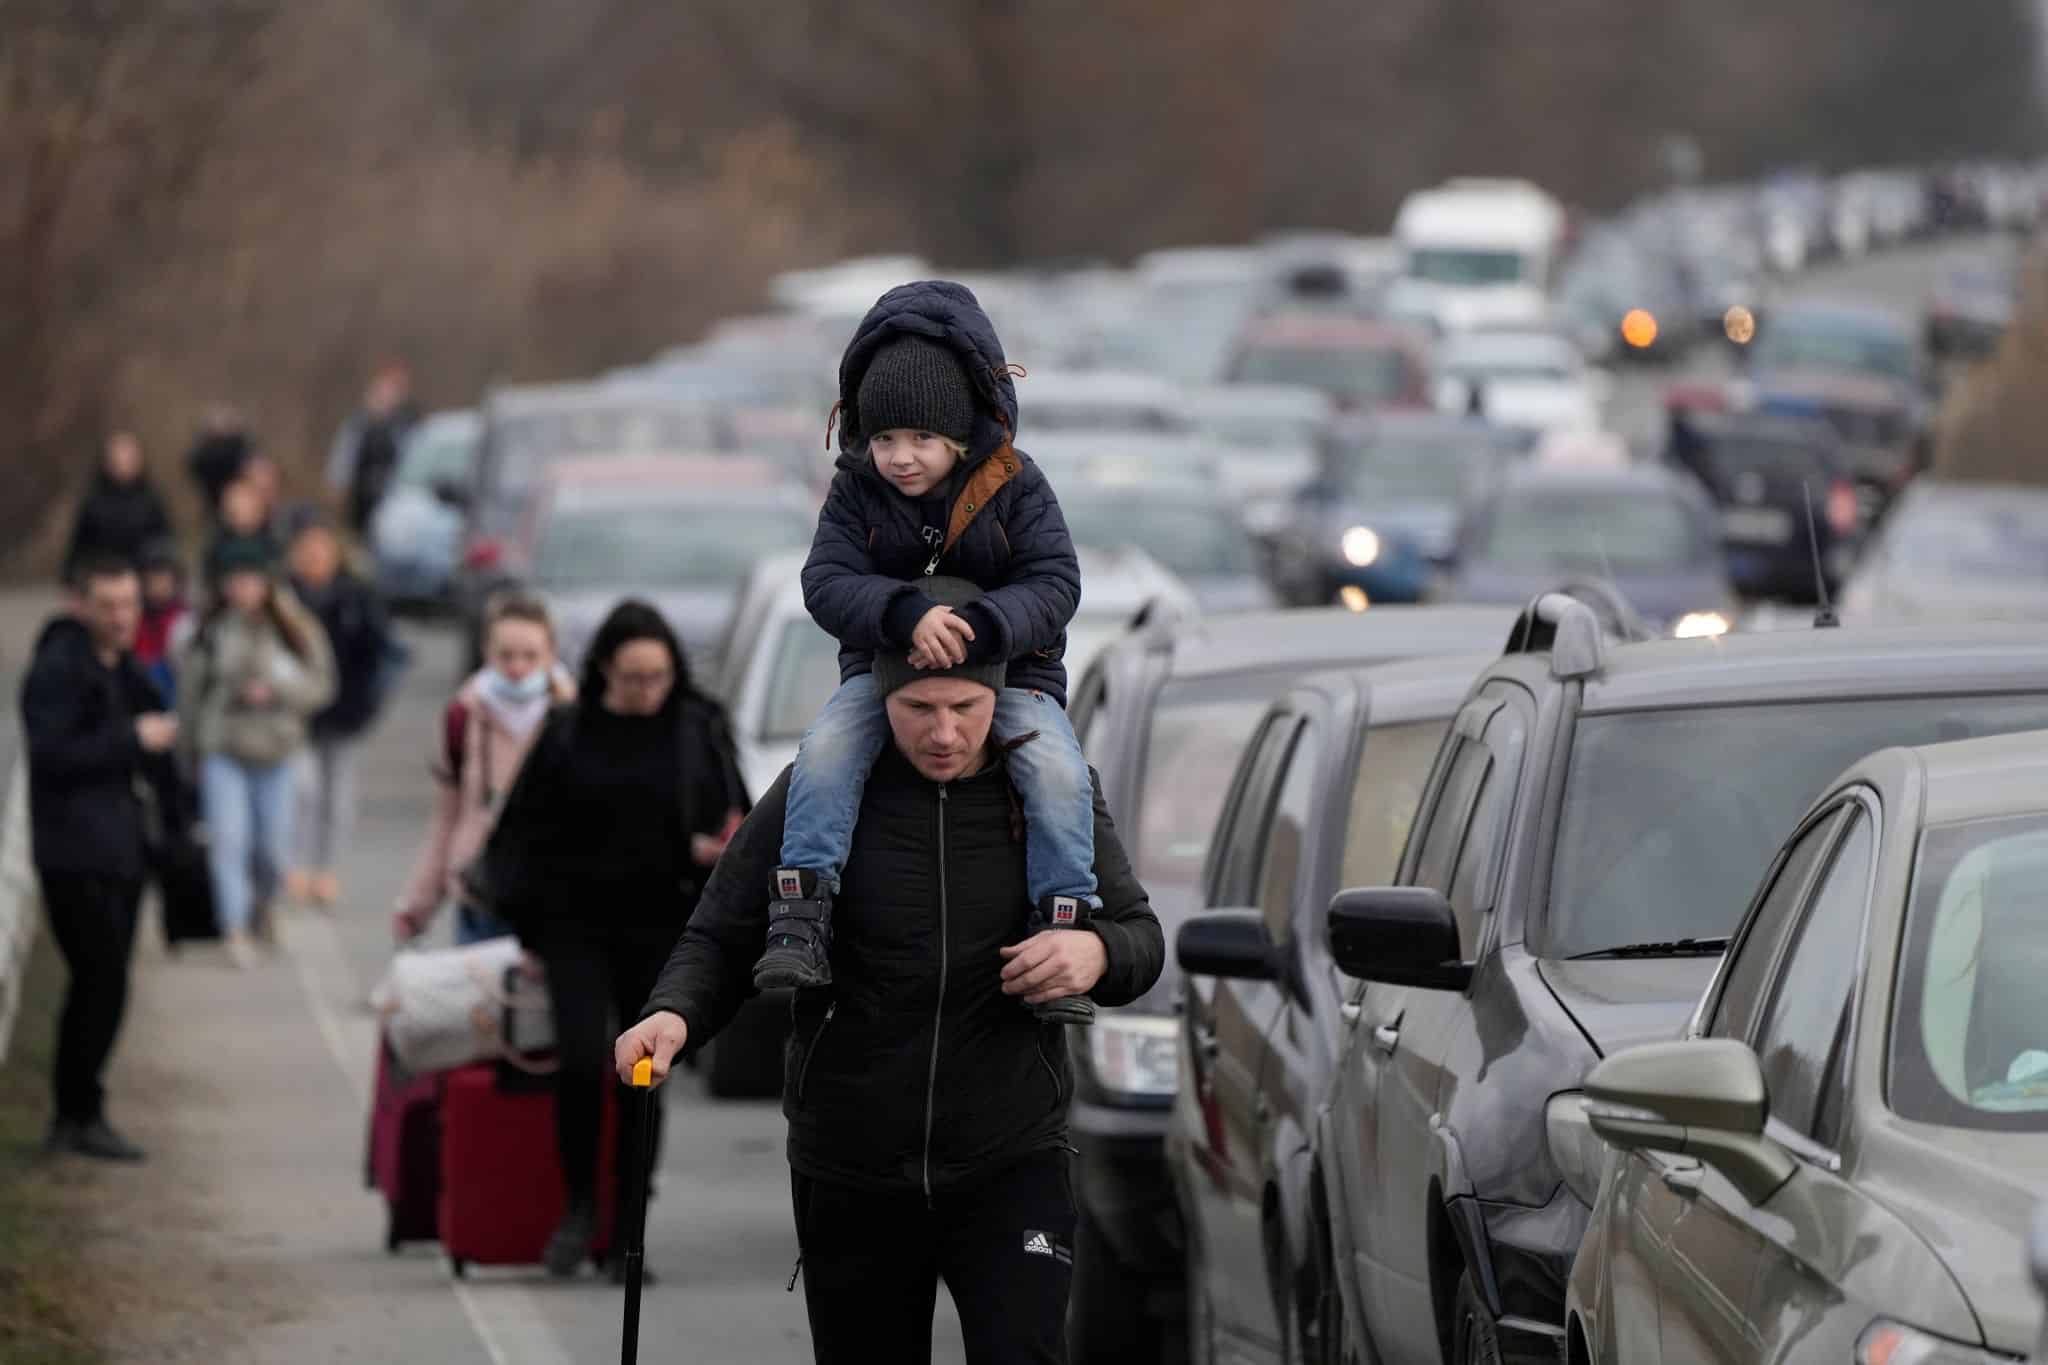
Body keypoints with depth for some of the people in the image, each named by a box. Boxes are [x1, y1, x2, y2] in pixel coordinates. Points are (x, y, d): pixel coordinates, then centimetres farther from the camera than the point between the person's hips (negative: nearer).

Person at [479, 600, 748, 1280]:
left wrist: (718, 849, -15)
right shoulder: (567, 734, 1)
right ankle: (579, 1207, 2)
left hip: (661, 931, 1)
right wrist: (527, 919, 2)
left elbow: (735, 819, 7)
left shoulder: (700, 731, 2)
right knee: (582, 1062, -16)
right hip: (578, 928, -1)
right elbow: (523, 831, 6)